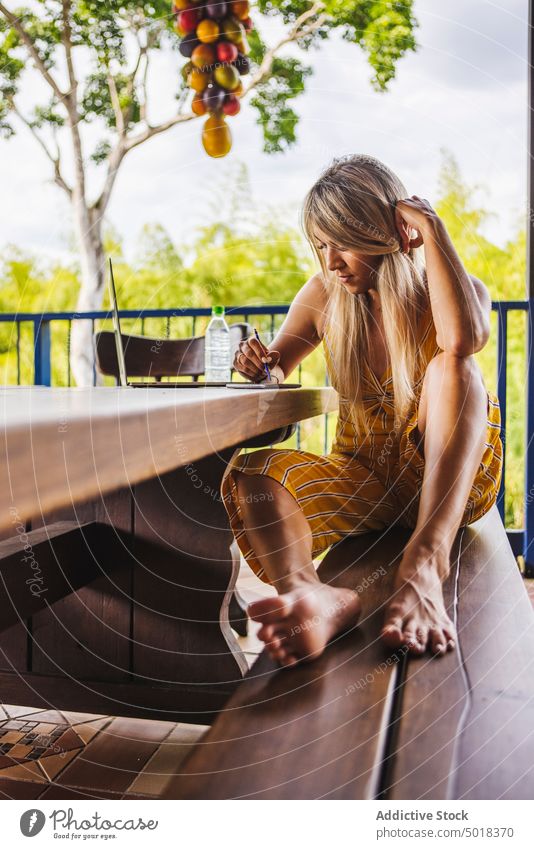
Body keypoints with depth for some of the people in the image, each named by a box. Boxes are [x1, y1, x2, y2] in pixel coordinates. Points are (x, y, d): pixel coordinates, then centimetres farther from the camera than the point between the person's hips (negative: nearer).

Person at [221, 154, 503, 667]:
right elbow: (276, 370, 12)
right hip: (365, 480, 3)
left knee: (451, 367, -32)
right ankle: (313, 594, -58)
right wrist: (261, 366, -13)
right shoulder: (325, 294, 4)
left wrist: (431, 226, -21)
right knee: (249, 473, -25)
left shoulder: (452, 291, -6)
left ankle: (425, 562, -48)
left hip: (453, 481, -2)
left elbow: (464, 339, -30)